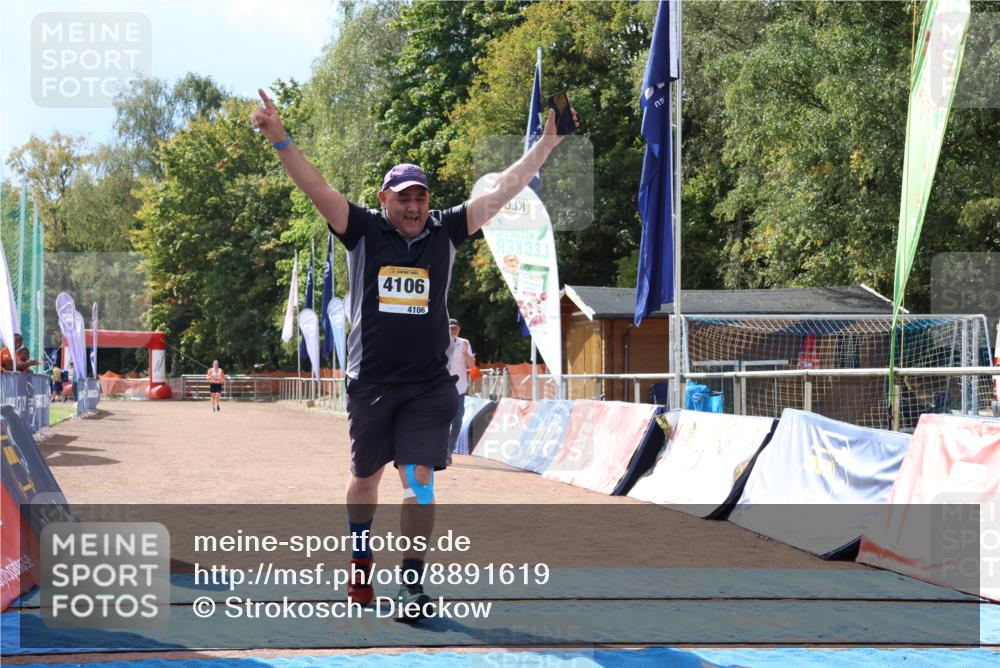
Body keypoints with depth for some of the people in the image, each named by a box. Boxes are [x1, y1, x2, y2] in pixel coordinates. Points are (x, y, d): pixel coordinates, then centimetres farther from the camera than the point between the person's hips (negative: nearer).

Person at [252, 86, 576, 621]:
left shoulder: (445, 232, 2)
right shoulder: (363, 231, -2)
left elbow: (505, 189, 3)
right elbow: (316, 188, -12)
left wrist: (548, 142, 0)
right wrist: (279, 140, -25)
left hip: (429, 385, 0)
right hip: (370, 382, 0)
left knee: (419, 479, -9)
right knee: (365, 478, 15)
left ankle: (412, 583, 0)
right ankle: (360, 559, 38)